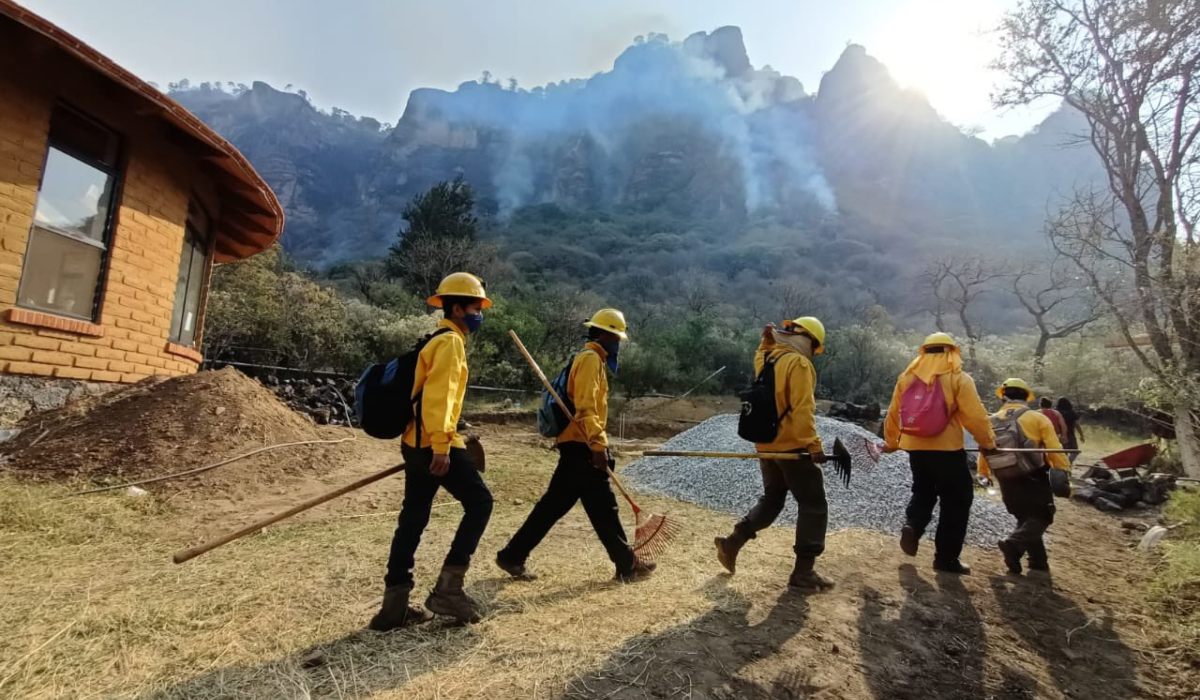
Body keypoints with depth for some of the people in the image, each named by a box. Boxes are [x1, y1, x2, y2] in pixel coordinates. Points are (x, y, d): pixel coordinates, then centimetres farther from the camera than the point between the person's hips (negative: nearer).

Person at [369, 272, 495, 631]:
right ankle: (447, 588, 0)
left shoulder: (438, 341, 21)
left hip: (416, 443, 10)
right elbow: (437, 396, -21)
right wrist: (441, 447, -25)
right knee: (479, 503, -2)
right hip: (434, 444, -10)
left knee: (412, 520, 11)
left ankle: (394, 605, 17)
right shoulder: (450, 342, -10)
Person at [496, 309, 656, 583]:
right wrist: (598, 445, -27)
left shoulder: (591, 359, 19)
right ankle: (627, 565, 14)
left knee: (553, 505, 12)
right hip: (583, 447, -10)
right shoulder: (591, 358, -12)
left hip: (577, 446, 10)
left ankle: (513, 556, 18)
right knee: (603, 508, 1)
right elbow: (585, 407, -23)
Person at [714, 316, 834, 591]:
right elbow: (802, 409, -23)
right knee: (813, 506, 3)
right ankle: (803, 571, 5)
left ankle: (732, 543, 17)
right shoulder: (798, 363, -15)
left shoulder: (766, 359, 8)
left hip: (766, 444, 8)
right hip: (792, 446, -8)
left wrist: (767, 340, 24)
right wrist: (813, 445, -22)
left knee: (771, 499, 22)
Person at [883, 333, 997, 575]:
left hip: (915, 448, 4)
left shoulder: (906, 378, 6)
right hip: (947, 450, -4)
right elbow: (975, 416, -11)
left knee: (922, 492, 23)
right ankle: (946, 557, 12)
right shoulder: (958, 378, -6)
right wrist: (988, 442, 5)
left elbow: (893, 414, 11)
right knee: (956, 502, 9)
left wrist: (891, 442, 23)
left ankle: (912, 526, -3)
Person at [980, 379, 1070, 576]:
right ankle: (1013, 544, -20)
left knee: (1025, 518, 19)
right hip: (1033, 478, -4)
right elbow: (1055, 450, -11)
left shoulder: (992, 421, 2)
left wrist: (983, 474, 16)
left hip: (1007, 481, 4)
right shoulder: (1038, 419, -6)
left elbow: (984, 451, 5)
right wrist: (1065, 473, -7)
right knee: (1041, 517, 5)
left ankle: (1038, 562, 17)